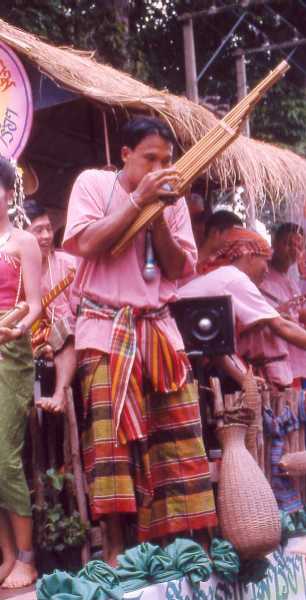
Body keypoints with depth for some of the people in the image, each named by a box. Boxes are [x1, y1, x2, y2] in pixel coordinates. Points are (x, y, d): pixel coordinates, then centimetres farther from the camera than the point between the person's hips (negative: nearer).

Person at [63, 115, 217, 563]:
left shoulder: (172, 200, 13)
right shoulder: (93, 183, 2)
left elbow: (181, 268, 6)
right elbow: (85, 243, -12)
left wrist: (158, 212, -6)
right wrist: (138, 199, -13)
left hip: (159, 329, 4)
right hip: (106, 328, -4)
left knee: (179, 440, 0)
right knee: (112, 437, -11)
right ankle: (116, 550, -7)